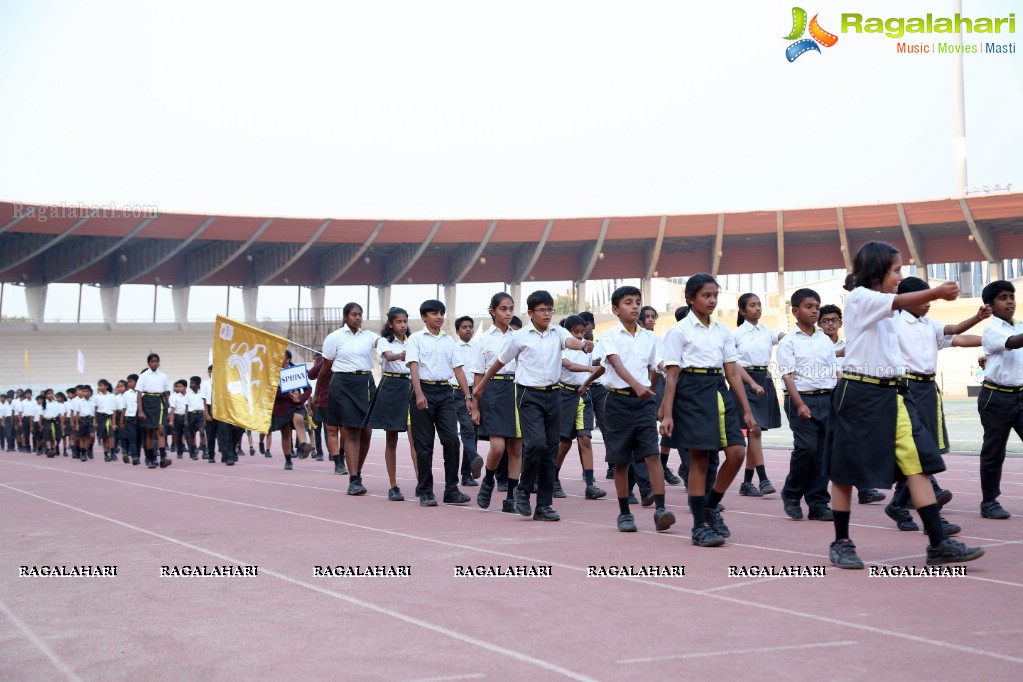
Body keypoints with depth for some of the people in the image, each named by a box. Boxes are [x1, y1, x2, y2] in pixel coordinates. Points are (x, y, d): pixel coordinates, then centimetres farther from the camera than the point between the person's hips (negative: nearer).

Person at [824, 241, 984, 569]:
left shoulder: (884, 311, 19)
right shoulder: (859, 298, -8)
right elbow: (899, 302, -26)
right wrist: (937, 292, -40)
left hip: (891, 394, 8)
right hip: (860, 393, -8)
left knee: (918, 462, -3)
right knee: (845, 470, 2)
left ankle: (939, 543, -4)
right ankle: (841, 543, 13)